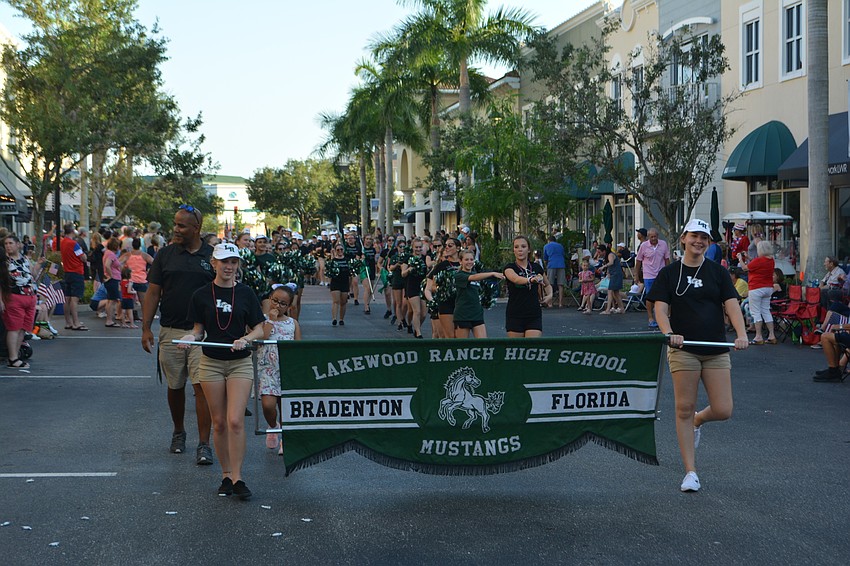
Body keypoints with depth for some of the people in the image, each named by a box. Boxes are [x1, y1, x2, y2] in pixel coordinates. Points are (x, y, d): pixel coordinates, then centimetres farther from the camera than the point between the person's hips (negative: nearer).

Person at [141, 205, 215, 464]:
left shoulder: (212, 256, 2)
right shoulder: (165, 255, 5)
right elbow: (153, 293, 5)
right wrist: (146, 328, -1)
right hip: (171, 331, 2)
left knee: (202, 386, -9)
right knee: (175, 386, 13)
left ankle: (203, 444, -7)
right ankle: (178, 432, 34)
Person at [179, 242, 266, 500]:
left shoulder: (246, 293, 0)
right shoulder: (201, 295, 1)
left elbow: (258, 329, 3)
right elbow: (199, 329, 7)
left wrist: (245, 339, -16)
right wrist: (191, 337, -14)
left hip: (240, 363, -1)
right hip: (211, 363, 1)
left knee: (235, 421, -11)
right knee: (219, 423, 6)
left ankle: (237, 478, -4)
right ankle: (226, 475, 18)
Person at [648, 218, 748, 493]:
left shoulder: (717, 272, 8)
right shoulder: (669, 273, 4)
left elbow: (731, 304, -3)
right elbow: (660, 308, -4)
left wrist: (741, 334, -21)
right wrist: (669, 333, -24)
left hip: (717, 351, 2)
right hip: (683, 350, -2)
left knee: (723, 411, -3)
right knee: (684, 409, -3)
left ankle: (698, 420, 33)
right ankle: (690, 472, 7)